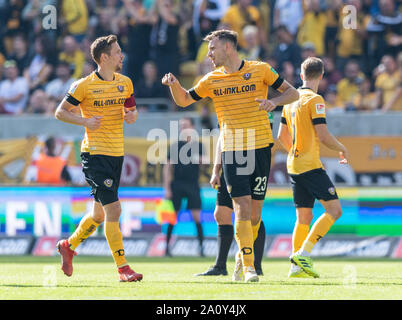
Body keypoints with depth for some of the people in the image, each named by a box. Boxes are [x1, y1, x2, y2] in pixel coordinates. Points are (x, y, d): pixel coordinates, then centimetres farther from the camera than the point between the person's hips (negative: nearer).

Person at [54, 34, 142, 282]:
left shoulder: (125, 83, 9)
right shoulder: (85, 85, -8)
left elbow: (132, 109, 21)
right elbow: (60, 112, -1)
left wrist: (132, 115, -3)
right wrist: (85, 121, -15)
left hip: (117, 154, 7)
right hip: (95, 153, -7)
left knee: (100, 213, 14)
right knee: (113, 209, -13)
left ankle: (69, 246, 37)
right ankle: (123, 268, -10)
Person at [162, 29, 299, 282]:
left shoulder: (260, 70, 2)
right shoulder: (212, 80, 9)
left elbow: (293, 93, 5)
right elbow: (184, 100, 21)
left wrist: (275, 102, -14)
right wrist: (174, 84, 0)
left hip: (260, 146, -1)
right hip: (231, 149, 1)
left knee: (255, 211, 2)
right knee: (242, 205, -13)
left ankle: (241, 260, 24)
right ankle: (248, 266, -13)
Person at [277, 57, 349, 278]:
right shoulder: (314, 100, -10)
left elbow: (282, 136, 19)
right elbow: (323, 136, -15)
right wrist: (342, 149, 1)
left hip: (294, 166, 8)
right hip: (311, 165, -8)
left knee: (303, 217, 9)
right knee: (334, 209, -6)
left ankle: (297, 266, 4)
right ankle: (303, 254, -16)